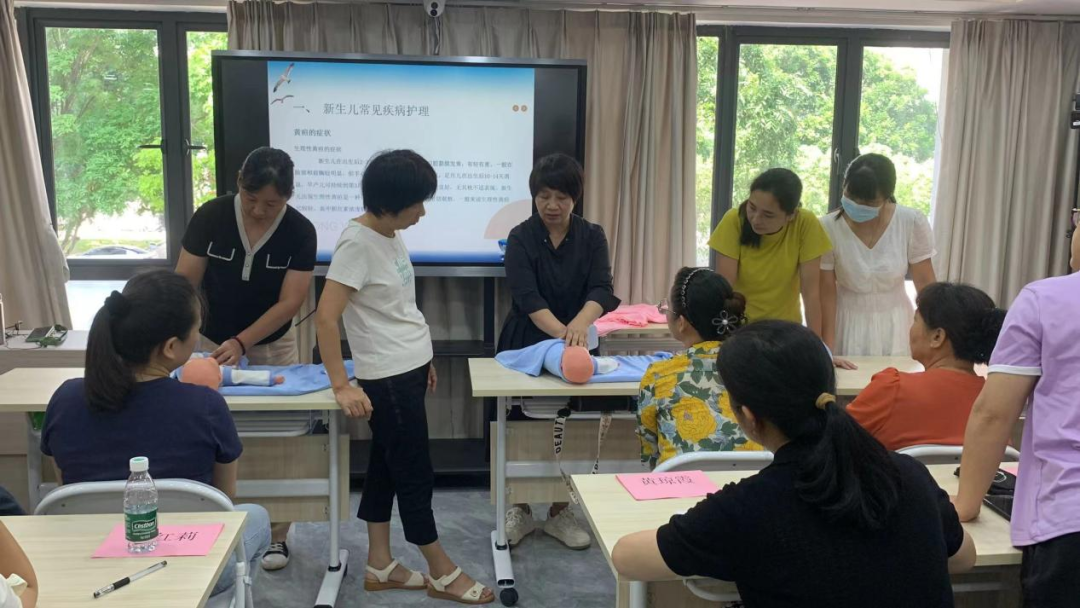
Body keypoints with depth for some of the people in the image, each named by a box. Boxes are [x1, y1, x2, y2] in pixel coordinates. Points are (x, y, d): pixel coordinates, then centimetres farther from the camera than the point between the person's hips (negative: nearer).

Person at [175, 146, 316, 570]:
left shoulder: (300, 232, -16)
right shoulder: (210, 217, -15)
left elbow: (289, 303, -18)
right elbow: (185, 282, -12)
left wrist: (241, 342, -29)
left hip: (272, 347, 0)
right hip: (209, 343, 0)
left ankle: (276, 535, 16)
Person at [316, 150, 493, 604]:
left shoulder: (391, 235, 7)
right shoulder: (357, 243, -19)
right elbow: (326, 317, -22)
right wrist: (341, 385, -22)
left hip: (408, 370, 9)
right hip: (387, 378, -9)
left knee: (387, 467, 16)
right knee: (415, 475, 3)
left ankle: (380, 566, 28)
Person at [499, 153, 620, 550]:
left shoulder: (592, 237, -5)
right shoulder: (521, 238, -10)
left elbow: (601, 289, -19)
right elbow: (527, 296, -24)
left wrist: (580, 324, -42)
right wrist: (560, 331, -42)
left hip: (574, 346, 2)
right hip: (527, 345, -1)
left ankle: (559, 512, 23)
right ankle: (520, 510, 21)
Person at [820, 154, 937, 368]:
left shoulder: (912, 223, -14)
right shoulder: (828, 228, -17)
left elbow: (925, 284, -5)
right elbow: (826, 292, -12)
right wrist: (826, 350, -14)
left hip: (894, 326, 1)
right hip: (847, 325, -1)